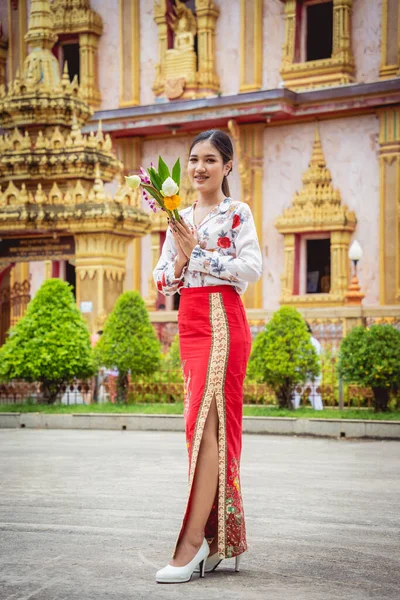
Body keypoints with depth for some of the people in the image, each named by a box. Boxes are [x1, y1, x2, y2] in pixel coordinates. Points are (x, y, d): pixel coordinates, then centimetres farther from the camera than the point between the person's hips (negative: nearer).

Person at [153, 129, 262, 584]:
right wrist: (181, 259, -6)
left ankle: (192, 542, -15)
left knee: (207, 423, -13)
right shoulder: (179, 219, 17)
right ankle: (220, 541, 13)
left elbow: (251, 268, -13)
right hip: (190, 324, 7)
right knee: (204, 425, 6)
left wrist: (198, 253, -14)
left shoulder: (237, 212, 0)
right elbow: (162, 281, 14)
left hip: (223, 321, -7)